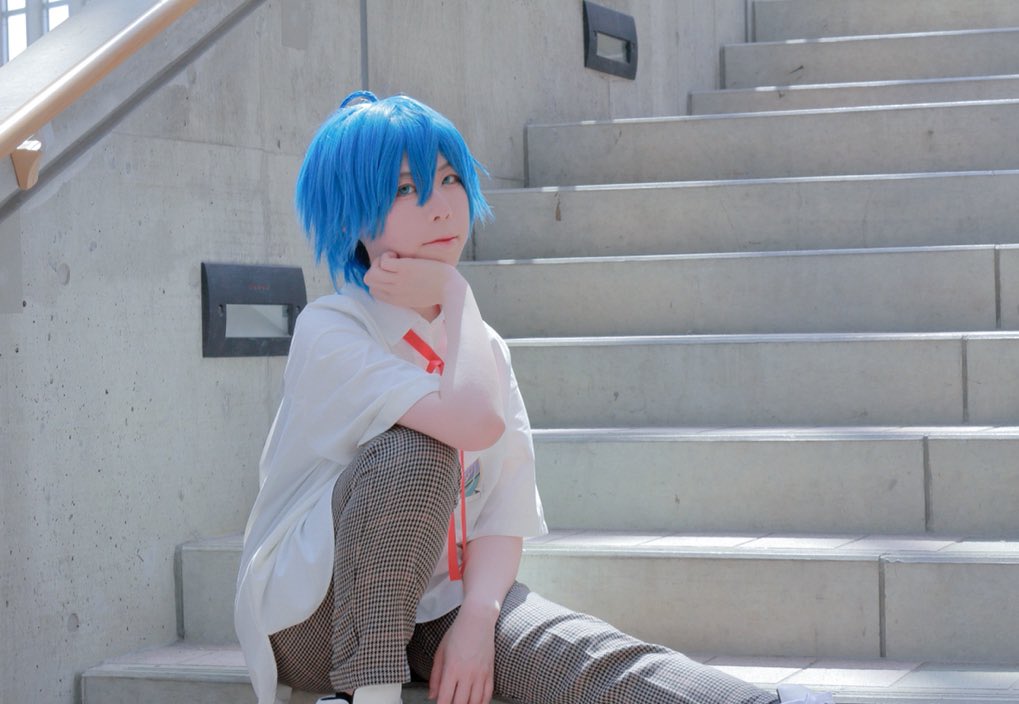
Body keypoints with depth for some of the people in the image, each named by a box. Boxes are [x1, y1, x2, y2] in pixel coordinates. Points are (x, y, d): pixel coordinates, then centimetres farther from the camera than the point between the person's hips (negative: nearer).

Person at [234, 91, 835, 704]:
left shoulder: (483, 348, 9)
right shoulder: (328, 332, -14)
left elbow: (503, 513, 0)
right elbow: (476, 423, -29)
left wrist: (476, 616, -20)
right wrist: (454, 295, -14)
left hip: (437, 605, 5)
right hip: (318, 620, -5)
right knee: (417, 453, -31)